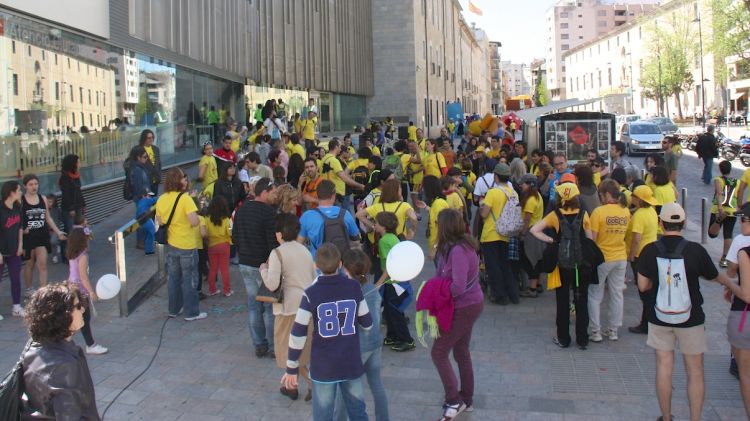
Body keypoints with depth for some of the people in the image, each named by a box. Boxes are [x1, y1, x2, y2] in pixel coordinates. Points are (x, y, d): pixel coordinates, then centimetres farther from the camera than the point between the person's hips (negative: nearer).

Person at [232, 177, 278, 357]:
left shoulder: (241, 210, 7)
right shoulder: (269, 212, -17)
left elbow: (235, 237, 14)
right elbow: (274, 242, -20)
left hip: (245, 264, 7)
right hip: (264, 266, -7)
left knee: (253, 305, 12)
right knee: (270, 306, 2)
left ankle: (259, 345, 18)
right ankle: (273, 346, 8)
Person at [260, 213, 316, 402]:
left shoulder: (277, 253, -11)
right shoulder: (305, 250, 8)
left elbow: (272, 285, -17)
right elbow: (314, 277, 11)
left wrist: (263, 269, 0)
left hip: (290, 306, -6)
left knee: (289, 345, 10)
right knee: (304, 346, 16)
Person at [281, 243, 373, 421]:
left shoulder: (311, 294, -13)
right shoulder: (354, 287, -6)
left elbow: (298, 334, -13)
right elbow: (367, 323, 1)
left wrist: (292, 368, -4)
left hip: (323, 366, -2)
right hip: (351, 363, 2)